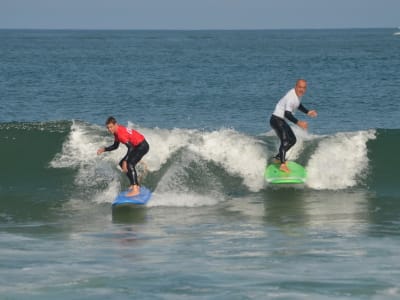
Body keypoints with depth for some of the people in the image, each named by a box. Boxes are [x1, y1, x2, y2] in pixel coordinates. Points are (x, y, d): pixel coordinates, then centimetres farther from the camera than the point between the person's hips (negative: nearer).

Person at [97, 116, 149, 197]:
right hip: (136, 147, 11)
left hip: (142, 146, -11)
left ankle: (135, 189, -32)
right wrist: (104, 149, 4)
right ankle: (136, 185, 20)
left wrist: (125, 161, -34)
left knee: (130, 164, -25)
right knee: (122, 164, 14)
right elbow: (115, 146, 18)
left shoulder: (121, 133, -26)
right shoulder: (116, 132, 4)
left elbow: (130, 148, -32)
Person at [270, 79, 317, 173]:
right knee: (285, 140, -24)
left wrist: (307, 112, 15)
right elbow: (287, 114, -34)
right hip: (276, 119, -10)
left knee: (292, 140, 21)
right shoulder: (291, 97, -27)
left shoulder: (299, 94, 4)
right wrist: (298, 123, -45)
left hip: (282, 120, 10)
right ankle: (283, 165, -34)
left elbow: (298, 105, 26)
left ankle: (278, 157, 35)